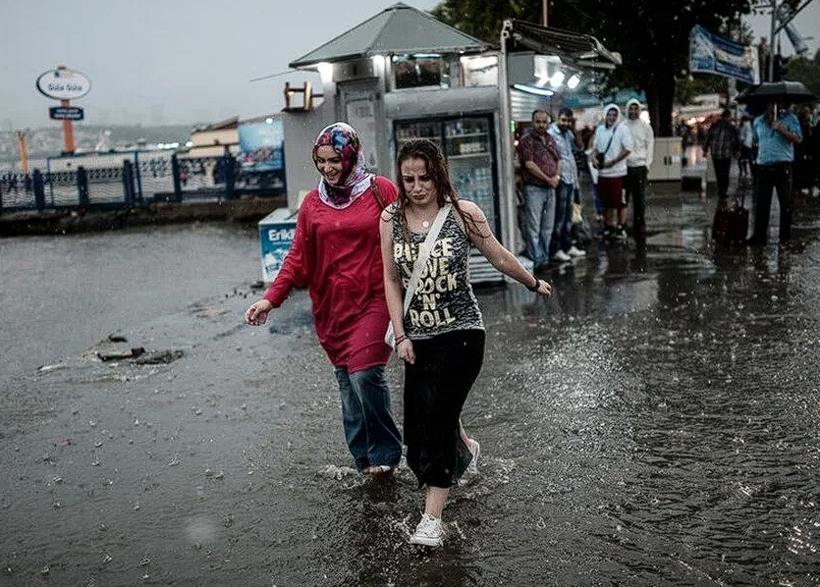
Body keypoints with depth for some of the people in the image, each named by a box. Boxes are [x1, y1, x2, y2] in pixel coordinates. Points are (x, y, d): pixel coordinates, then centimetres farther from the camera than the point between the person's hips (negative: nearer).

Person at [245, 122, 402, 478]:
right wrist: (271, 298, -1)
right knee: (347, 381, 8)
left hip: (374, 301, -4)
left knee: (365, 374, -15)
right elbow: (299, 258, 8)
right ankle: (364, 455, 22)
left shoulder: (380, 191, 0)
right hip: (331, 306, 4)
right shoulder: (313, 202, 8)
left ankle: (384, 452, 5)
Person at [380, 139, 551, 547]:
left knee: (435, 416, -11)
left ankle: (432, 517, -1)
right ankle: (463, 448, 45)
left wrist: (534, 284, 18)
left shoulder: (463, 213, -8)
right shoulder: (391, 219, 0)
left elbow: (500, 258, 7)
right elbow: (392, 281, 3)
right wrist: (401, 336, -1)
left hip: (460, 334, -4)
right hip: (418, 339, 4)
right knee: (419, 422, 10)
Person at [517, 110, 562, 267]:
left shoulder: (550, 139, 14)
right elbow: (529, 164, -16)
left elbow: (558, 159, 16)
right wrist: (548, 179, -12)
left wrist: (557, 176, -3)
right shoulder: (526, 140, -9)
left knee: (548, 226, 13)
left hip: (550, 188, 7)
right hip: (534, 189, -7)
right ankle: (535, 260, 1)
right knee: (533, 227, -4)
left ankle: (545, 257, 22)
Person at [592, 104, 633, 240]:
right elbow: (595, 146, 19)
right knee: (607, 202, 12)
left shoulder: (622, 129, -6)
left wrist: (613, 161, -17)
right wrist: (594, 157, -2)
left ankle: (620, 228, 8)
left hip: (617, 172, -5)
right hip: (602, 172, 5)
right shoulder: (600, 129, 11)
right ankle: (609, 227, 22)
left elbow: (628, 149, -11)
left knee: (619, 202, -2)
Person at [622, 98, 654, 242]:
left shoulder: (645, 126, 6)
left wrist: (647, 164, -1)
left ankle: (640, 227, 8)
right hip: (624, 166, 0)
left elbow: (650, 146, 7)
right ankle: (621, 226, 7)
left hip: (640, 166, 0)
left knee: (640, 199, 3)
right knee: (623, 198, 0)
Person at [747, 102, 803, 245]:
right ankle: (759, 234, 8)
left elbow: (798, 139, -9)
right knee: (761, 202, 3)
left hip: (782, 166, -3)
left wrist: (780, 129, -20)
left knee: (785, 203, 2)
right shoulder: (758, 121, 14)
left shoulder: (789, 118, 1)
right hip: (763, 167, 4)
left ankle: (785, 235, 9)